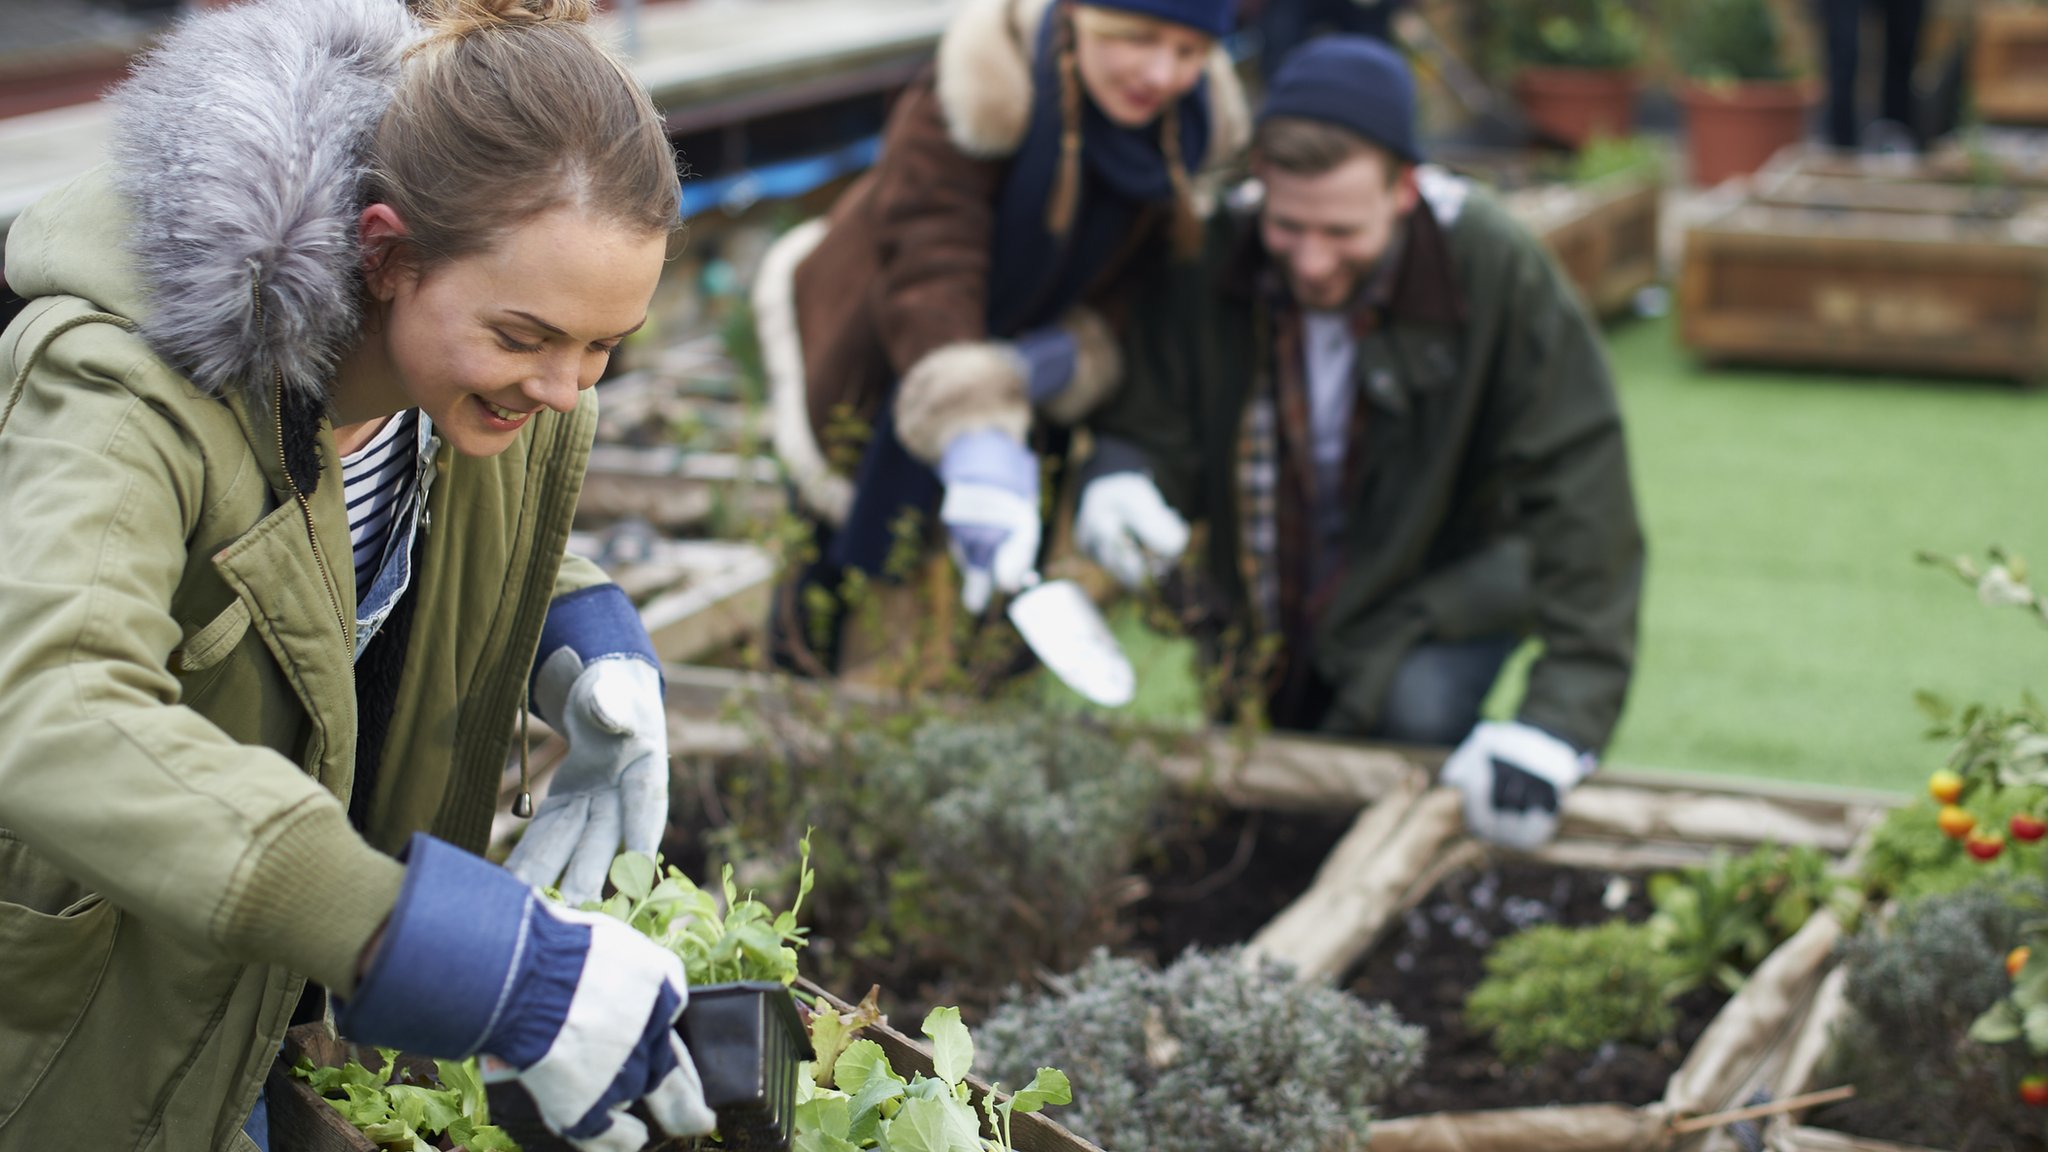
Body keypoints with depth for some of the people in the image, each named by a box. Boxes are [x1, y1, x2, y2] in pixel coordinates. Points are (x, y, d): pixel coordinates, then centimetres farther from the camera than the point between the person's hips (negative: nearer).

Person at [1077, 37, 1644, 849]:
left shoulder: (1501, 276, -28)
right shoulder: (1207, 258, -20)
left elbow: (1580, 498, -31)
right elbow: (1147, 427, -12)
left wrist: (1560, 721, -40)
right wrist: (1119, 480, -40)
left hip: (1438, 594, -3)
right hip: (1265, 610, 3)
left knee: (1415, 716, -29)